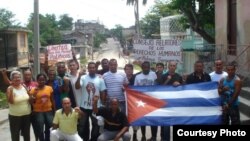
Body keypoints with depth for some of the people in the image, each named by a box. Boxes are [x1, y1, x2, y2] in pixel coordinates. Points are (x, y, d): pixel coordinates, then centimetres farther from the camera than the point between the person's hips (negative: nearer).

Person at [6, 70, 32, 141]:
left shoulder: (24, 87, 4)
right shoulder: (10, 88, -10)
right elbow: (10, 101, -26)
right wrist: (11, 89, -31)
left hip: (27, 115, 5)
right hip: (15, 116, -4)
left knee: (27, 135, 17)